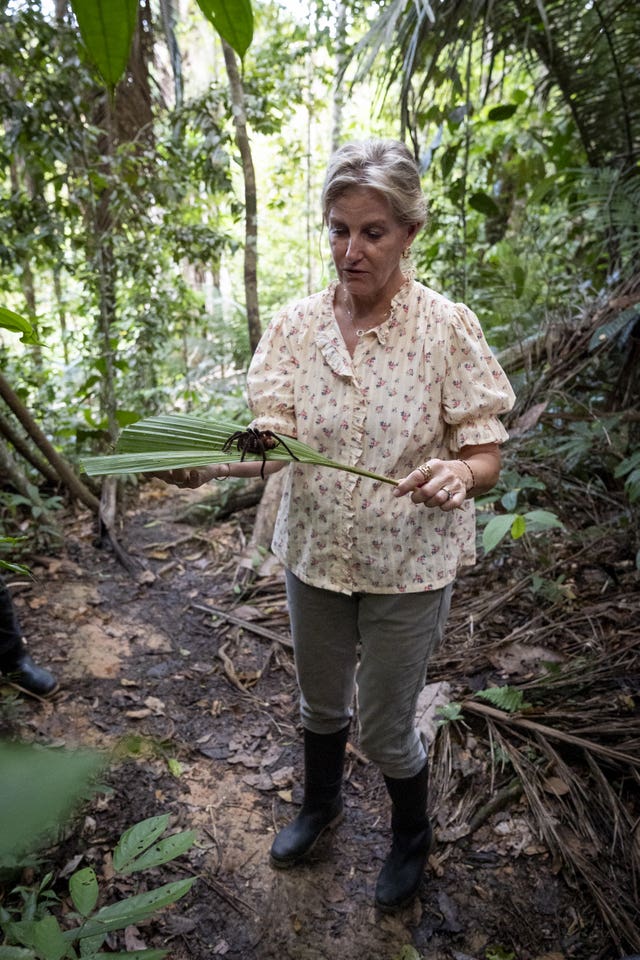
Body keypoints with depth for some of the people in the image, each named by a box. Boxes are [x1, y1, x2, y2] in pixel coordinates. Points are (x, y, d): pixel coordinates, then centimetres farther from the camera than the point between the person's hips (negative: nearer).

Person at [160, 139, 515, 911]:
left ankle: (411, 835, 48)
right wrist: (211, 462, -31)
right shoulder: (295, 324, -5)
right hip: (315, 554, 4)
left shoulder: (448, 327, -14)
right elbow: (274, 440, -11)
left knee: (386, 730, 13)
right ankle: (320, 803, 58)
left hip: (407, 566, -3)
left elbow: (485, 456, -12)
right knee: (320, 701, 25)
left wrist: (457, 474, -36)